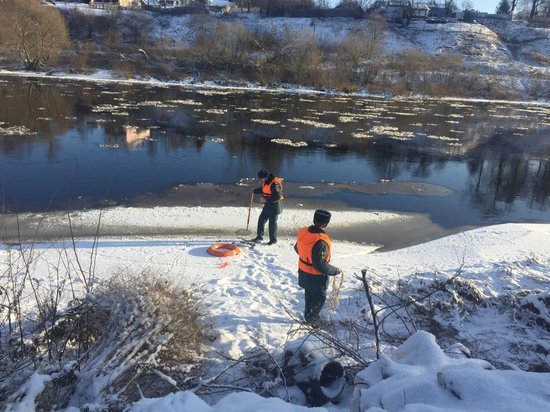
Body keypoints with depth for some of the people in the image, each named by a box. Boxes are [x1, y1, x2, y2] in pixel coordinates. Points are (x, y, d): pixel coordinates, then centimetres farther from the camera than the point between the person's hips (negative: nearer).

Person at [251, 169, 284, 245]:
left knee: (272, 223, 0)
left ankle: (273, 240, 15)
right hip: (268, 205, 10)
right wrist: (254, 191, 15)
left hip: (274, 206, -10)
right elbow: (263, 189, 24)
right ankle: (259, 236, 27)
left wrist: (267, 200, -26)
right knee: (261, 219, 14)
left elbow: (277, 196, -29)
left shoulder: (275, 183, -25)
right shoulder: (266, 182, 5)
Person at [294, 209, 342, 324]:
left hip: (303, 272, 7)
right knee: (320, 297, 19)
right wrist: (335, 271, -17)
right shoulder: (321, 242, -35)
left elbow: (297, 248, 6)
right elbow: (320, 265, -32)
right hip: (316, 277, -7)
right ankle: (311, 318, 33)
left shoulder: (302, 232, -12)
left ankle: (308, 314, 47)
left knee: (309, 295, 29)